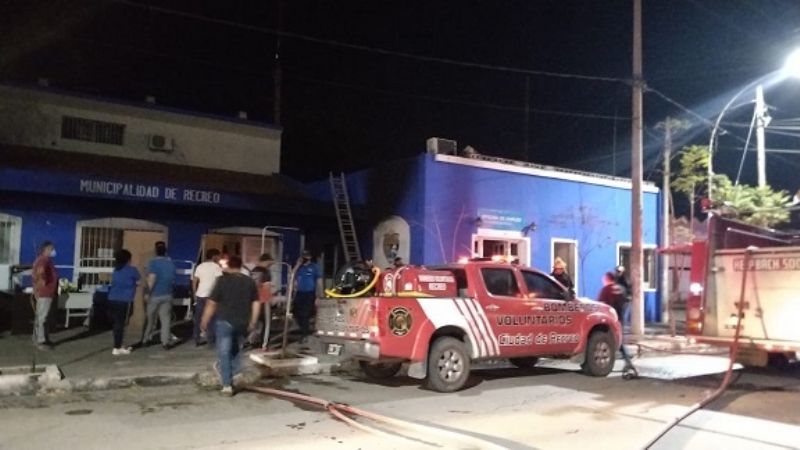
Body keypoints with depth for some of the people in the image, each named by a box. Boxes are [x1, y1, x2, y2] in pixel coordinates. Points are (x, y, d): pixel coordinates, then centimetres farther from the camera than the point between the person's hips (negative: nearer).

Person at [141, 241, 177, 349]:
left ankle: (145, 339, 23)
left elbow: (151, 279, -21)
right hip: (167, 294, 4)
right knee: (166, 319, 4)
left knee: (150, 318, 12)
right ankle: (166, 342, 0)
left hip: (155, 295, -3)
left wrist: (148, 293, -16)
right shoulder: (171, 262, 5)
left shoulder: (153, 262, -13)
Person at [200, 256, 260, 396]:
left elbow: (212, 303, -6)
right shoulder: (249, 281, 7)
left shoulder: (222, 280, -5)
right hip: (242, 322, 4)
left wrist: (204, 321, 3)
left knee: (224, 352, 1)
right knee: (236, 350, 22)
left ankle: (227, 385, -1)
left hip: (225, 321, -4)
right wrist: (253, 322, 15)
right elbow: (256, 303, 8)